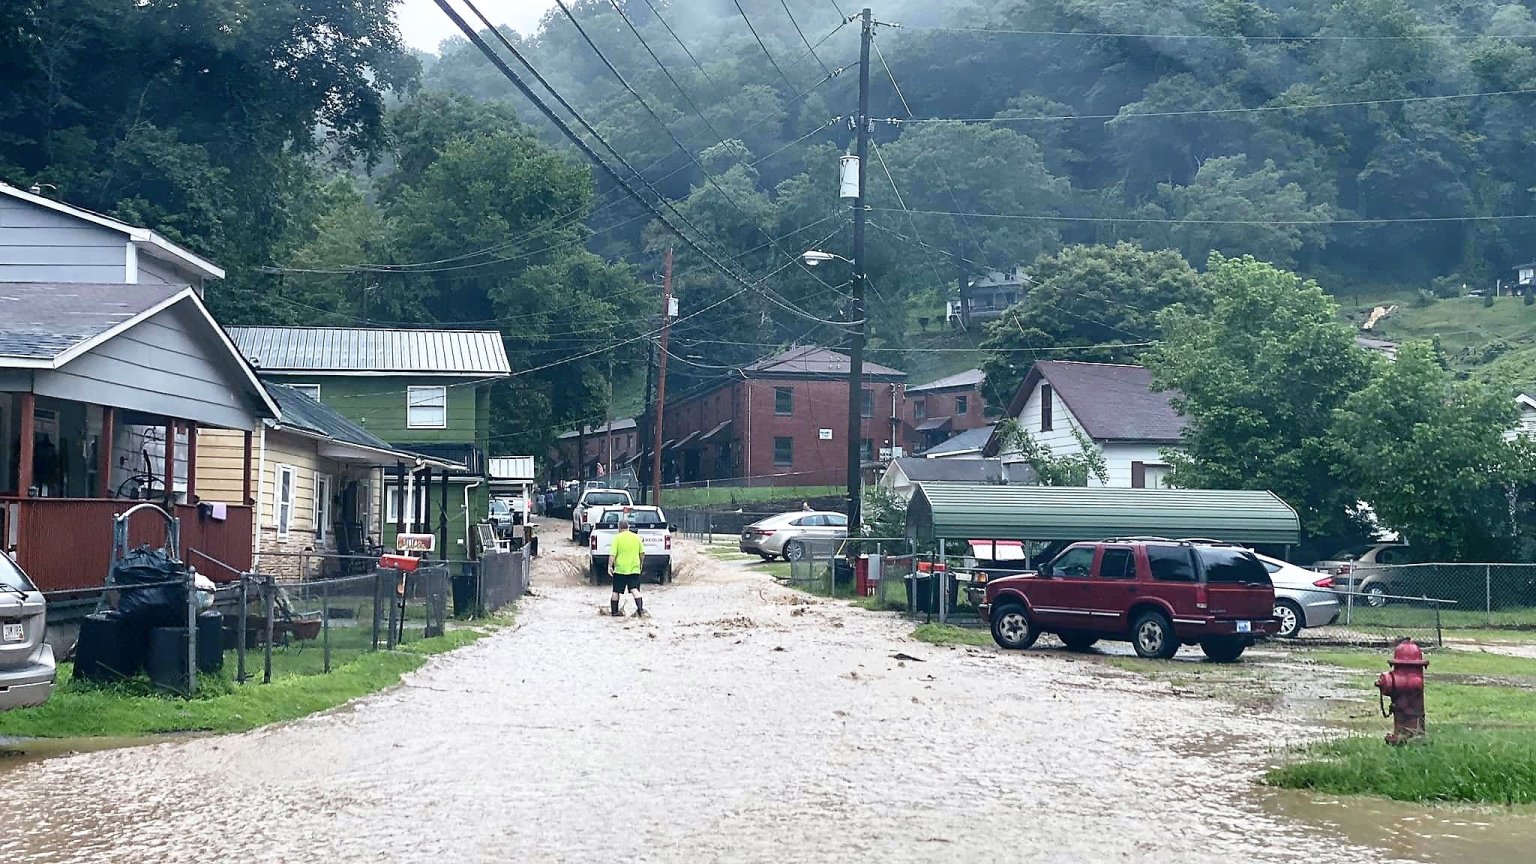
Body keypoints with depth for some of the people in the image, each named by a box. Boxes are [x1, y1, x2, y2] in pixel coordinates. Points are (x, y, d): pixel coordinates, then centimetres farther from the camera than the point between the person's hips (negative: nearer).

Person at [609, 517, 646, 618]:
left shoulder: (617, 538, -6)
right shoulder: (636, 537, 5)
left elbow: (612, 554, -11)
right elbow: (642, 553, 10)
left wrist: (610, 566, -6)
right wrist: (641, 564, 23)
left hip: (620, 569, -2)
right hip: (634, 568, 2)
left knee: (616, 591, 9)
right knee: (635, 589, -3)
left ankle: (614, 611, 16)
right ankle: (640, 608, -22)